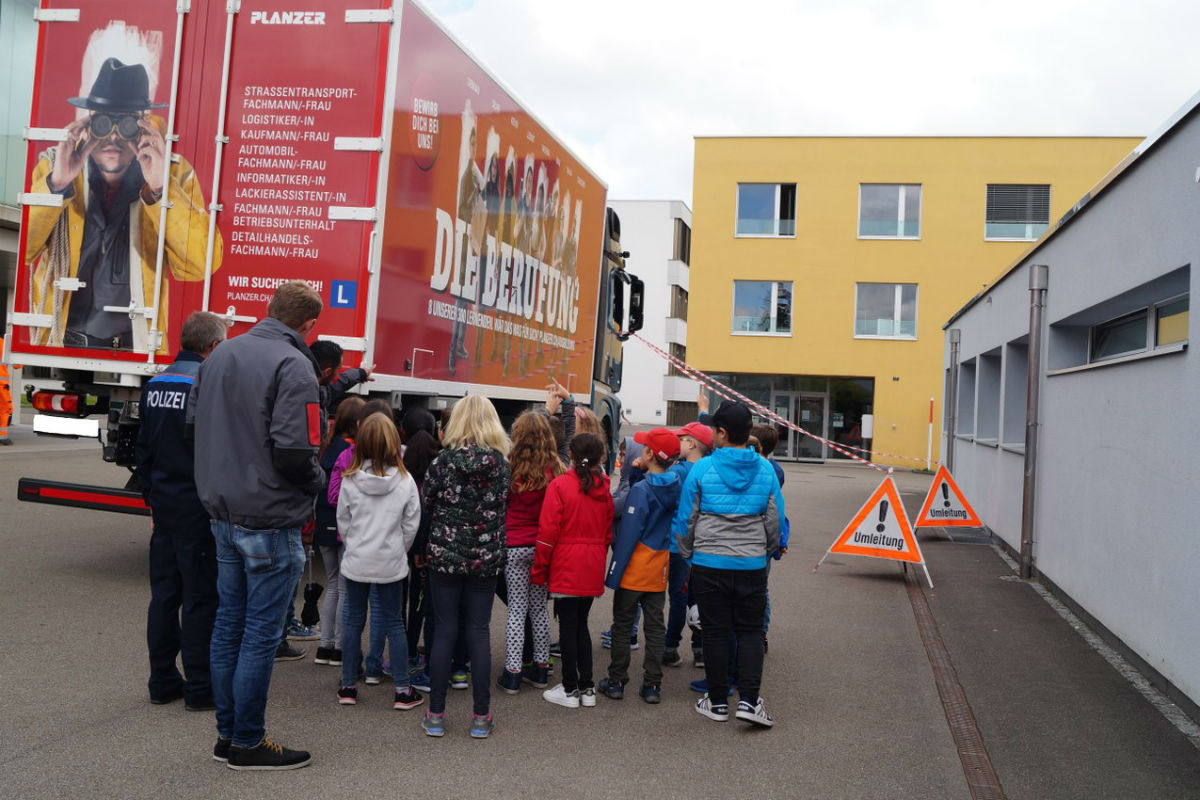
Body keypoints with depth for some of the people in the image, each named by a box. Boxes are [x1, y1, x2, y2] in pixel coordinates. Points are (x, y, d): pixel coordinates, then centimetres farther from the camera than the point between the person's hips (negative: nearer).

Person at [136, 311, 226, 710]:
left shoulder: (155, 385, 9)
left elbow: (144, 449, 16)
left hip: (165, 506, 8)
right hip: (199, 509, -8)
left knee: (164, 595, 14)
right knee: (201, 598, 1)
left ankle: (162, 681, 23)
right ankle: (200, 688, 9)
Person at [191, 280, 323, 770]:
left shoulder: (220, 355, 9)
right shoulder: (293, 366, -18)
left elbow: (195, 422, 15)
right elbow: (294, 452, -24)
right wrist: (317, 481, -4)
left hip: (223, 514, 8)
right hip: (270, 522, -8)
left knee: (229, 623, 16)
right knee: (261, 633, 3)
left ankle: (227, 733, 28)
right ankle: (247, 743, 14)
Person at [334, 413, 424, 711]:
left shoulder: (350, 481, -9)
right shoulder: (405, 481, -10)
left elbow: (343, 522, 0)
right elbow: (411, 525, -3)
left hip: (356, 562, 1)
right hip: (391, 563, 0)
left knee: (354, 622, 12)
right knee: (394, 624, 7)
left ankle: (348, 687, 19)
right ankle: (403, 691, 9)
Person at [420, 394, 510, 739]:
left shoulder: (445, 459, -9)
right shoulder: (501, 463, -5)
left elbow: (425, 502, -1)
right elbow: (503, 508, 3)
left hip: (445, 553, -1)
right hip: (486, 556, 1)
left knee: (444, 630, 7)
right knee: (479, 631, 7)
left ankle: (436, 714, 11)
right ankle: (481, 716, 11)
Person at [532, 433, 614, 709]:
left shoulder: (560, 485, -11)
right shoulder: (604, 488, 4)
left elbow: (548, 531, -13)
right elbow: (608, 532, 9)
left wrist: (539, 569, -5)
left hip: (565, 569, -5)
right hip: (592, 571, 5)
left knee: (568, 626, 3)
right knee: (581, 624, 15)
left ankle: (570, 689, 9)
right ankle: (587, 687, 18)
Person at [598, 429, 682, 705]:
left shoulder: (640, 490, -18)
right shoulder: (675, 486, -1)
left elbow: (627, 536, -18)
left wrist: (614, 574, -13)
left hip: (635, 568, -5)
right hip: (659, 568, 5)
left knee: (623, 625, 7)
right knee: (655, 626, 10)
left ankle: (616, 682, 14)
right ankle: (652, 685, 14)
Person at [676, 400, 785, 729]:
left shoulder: (702, 469, -8)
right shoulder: (765, 470, -1)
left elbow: (686, 518, -1)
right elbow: (775, 520, 4)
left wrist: (687, 554, 15)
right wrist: (767, 551, 22)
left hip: (709, 563, -1)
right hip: (752, 564, 2)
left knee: (715, 631, 8)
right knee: (750, 631, 11)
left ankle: (717, 701, 17)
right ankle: (749, 699, 2)